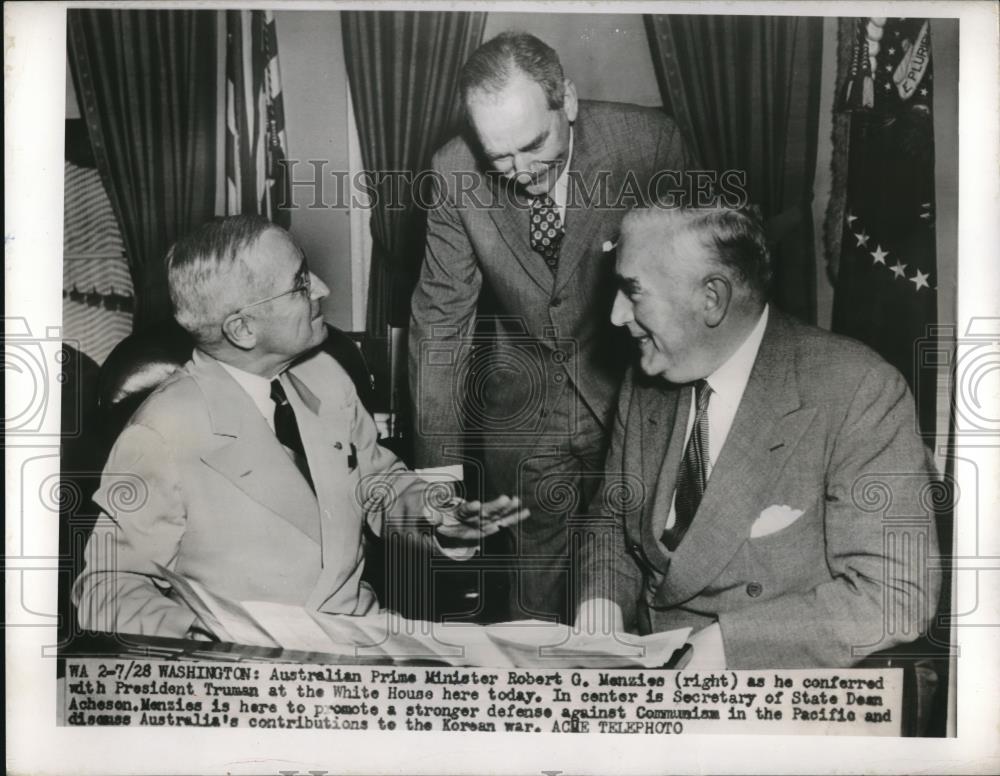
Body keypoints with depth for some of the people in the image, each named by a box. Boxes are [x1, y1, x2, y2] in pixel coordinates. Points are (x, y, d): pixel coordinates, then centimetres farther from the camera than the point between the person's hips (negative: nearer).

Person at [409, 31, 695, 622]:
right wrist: (442, 467, -13)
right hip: (520, 413, 1)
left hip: (634, 399, 0)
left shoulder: (648, 142, -17)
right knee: (533, 606, 11)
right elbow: (441, 321, -9)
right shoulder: (455, 172, -13)